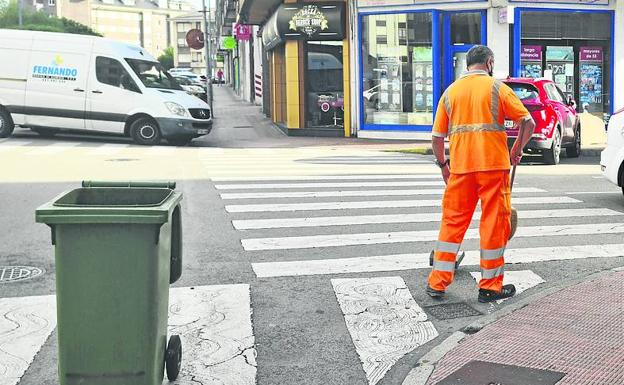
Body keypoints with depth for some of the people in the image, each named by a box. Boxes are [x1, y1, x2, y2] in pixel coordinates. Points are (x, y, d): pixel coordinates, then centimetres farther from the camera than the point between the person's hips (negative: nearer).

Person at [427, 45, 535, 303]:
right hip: (493, 165, -3)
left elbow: (437, 137, 9)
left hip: (460, 167, 3)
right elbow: (528, 123, -5)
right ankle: (490, 286, 11)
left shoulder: (451, 91, 11)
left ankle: (437, 283, 13)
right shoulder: (497, 88, 1)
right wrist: (518, 149, 10)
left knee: (453, 221, 11)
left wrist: (443, 164, 22)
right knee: (494, 223, 5)